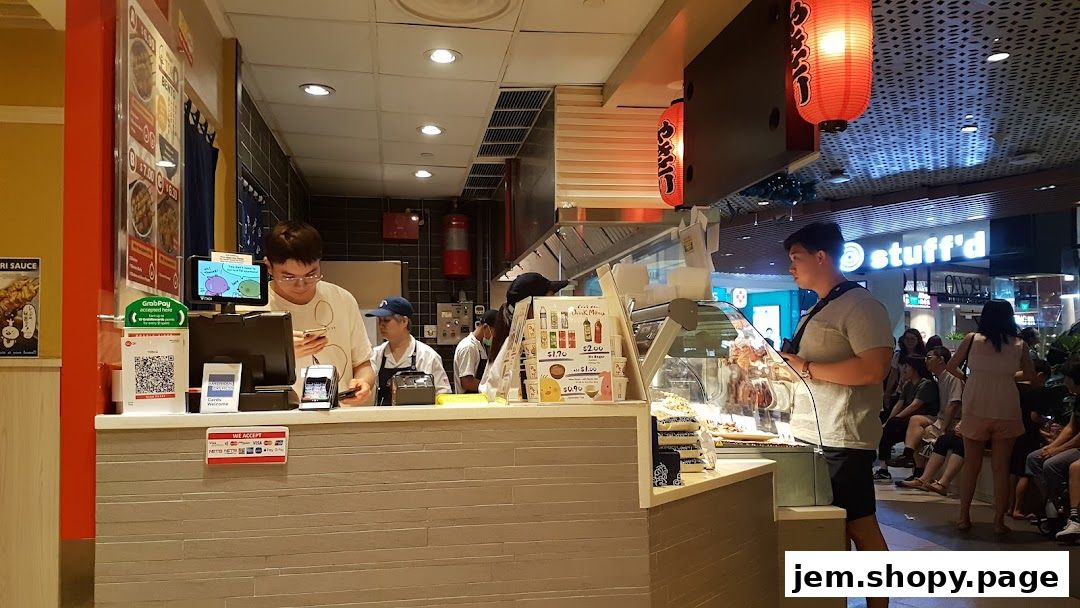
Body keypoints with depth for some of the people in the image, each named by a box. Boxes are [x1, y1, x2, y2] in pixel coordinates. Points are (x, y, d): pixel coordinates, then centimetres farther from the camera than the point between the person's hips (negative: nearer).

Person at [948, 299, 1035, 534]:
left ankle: (964, 517, 15)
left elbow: (952, 367, 6)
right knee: (1001, 467, 8)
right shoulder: (1018, 344, 4)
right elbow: (1029, 374, 17)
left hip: (976, 408, -1)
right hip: (1006, 410, 1)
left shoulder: (972, 339, -1)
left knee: (971, 464, 11)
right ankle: (999, 521, 10)